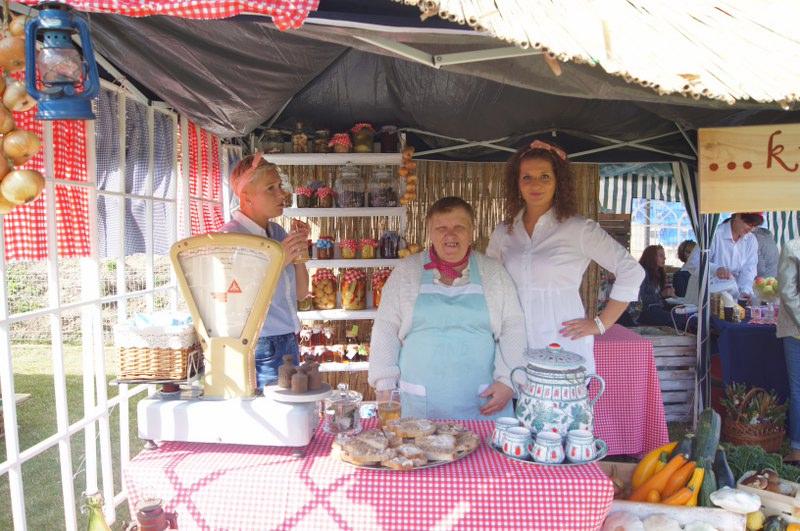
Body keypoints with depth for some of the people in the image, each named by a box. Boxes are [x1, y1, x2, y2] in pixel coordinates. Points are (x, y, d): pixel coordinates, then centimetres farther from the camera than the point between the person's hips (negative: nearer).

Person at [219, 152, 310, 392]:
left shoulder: (277, 232, 8)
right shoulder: (230, 236, -14)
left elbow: (300, 293, 12)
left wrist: (299, 251, -2)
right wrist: (279, 260, -22)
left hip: (288, 343, 7)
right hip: (260, 348, -7)